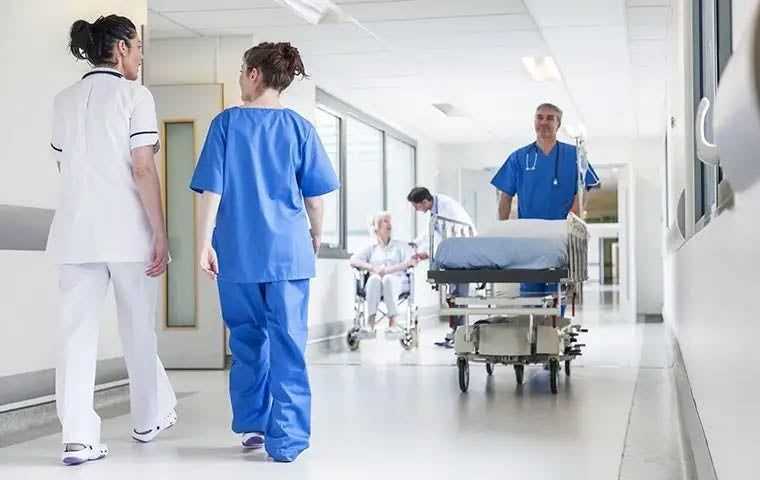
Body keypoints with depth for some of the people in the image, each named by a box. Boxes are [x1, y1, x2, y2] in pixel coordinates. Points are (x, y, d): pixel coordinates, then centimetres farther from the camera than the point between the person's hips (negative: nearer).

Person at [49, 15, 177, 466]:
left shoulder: (64, 100, 12)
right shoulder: (134, 95, -5)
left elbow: (64, 167, 17)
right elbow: (143, 169, -12)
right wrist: (161, 233, -9)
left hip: (76, 231, 4)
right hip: (127, 232, -4)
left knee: (77, 332, -1)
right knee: (139, 329, 12)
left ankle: (78, 437, -9)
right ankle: (149, 418, 28)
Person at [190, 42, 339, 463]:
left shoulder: (227, 123, 0)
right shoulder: (298, 127, 2)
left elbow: (212, 189, -4)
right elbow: (315, 194, 4)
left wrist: (206, 242, 0)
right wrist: (316, 234, 20)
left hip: (238, 252, 1)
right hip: (288, 250, 0)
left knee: (247, 340, 16)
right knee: (287, 345, 1)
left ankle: (251, 425, 23)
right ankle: (286, 440, -2)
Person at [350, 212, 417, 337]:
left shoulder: (400, 245, 22)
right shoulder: (371, 248, 24)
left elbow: (412, 261, 3)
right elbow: (353, 260, 9)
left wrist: (390, 269, -12)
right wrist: (373, 268, -10)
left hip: (397, 281, -1)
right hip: (375, 284, 1)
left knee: (388, 279, -37)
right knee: (374, 279, -36)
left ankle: (393, 322, -46)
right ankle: (370, 322, -45)